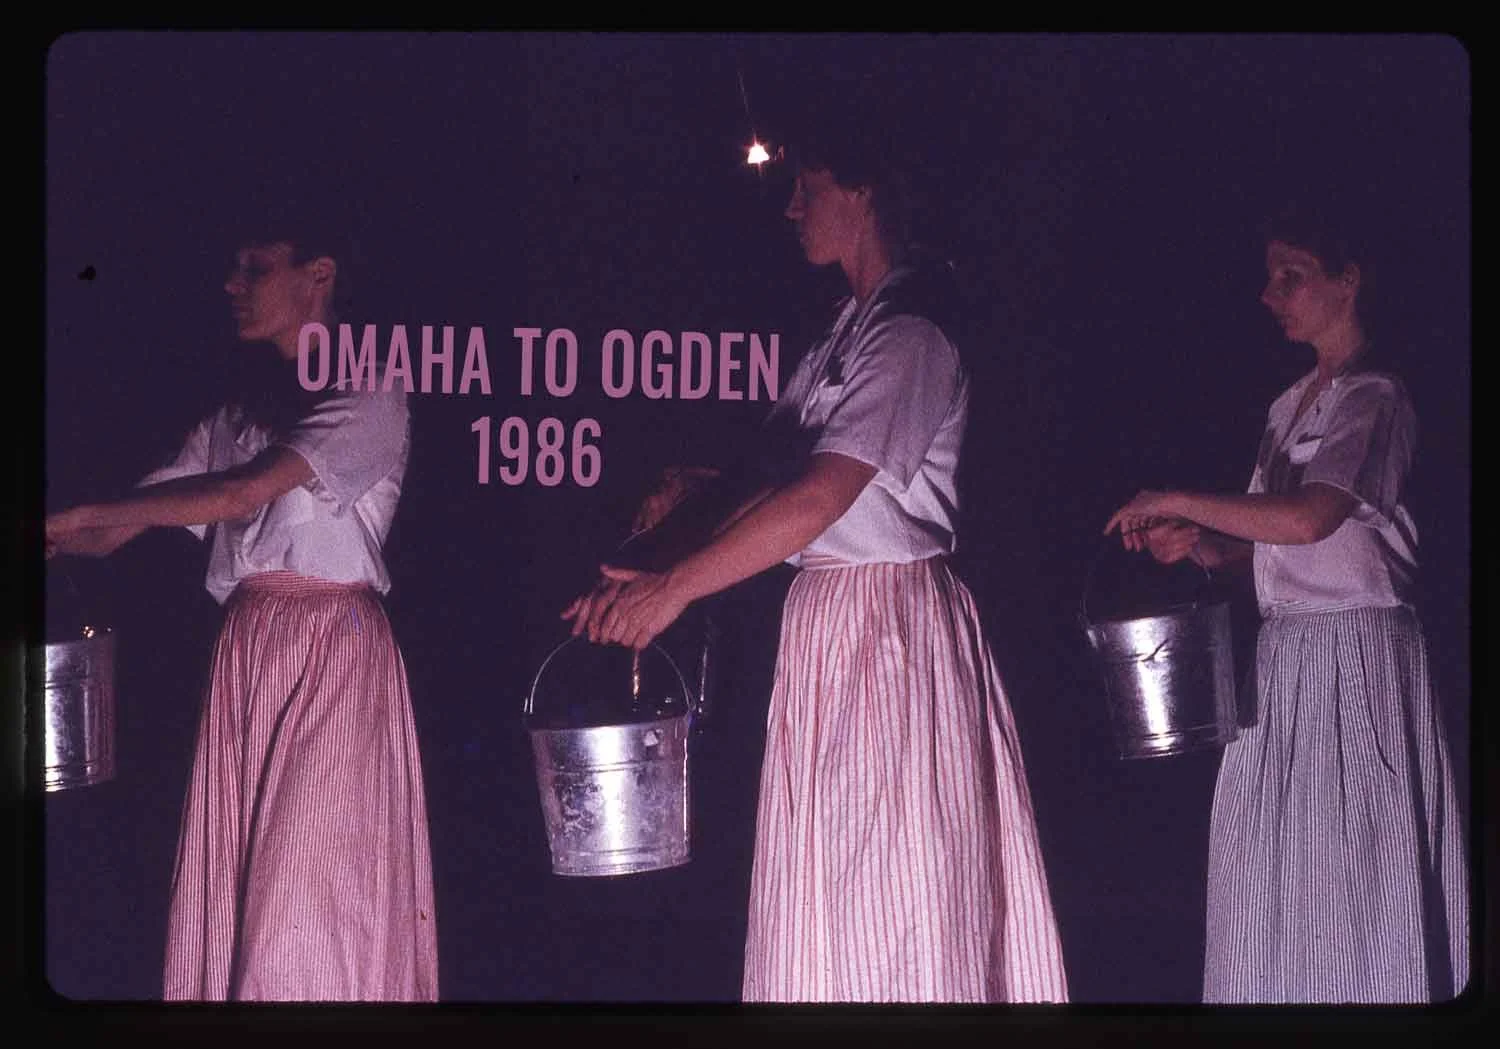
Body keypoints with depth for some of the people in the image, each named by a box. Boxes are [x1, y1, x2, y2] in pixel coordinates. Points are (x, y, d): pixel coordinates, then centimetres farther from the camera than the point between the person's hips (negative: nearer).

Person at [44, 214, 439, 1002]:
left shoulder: (369, 398, -3)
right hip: (247, 655, 7)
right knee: (231, 889, 1)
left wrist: (83, 512, -12)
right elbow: (117, 533, 14)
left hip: (333, 651, -6)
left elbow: (240, 494, -14)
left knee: (309, 890, -11)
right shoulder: (238, 416, 18)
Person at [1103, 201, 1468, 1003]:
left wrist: (1177, 503, -16)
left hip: (1353, 652, -9)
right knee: (1277, 869, 6)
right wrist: (1201, 548, 1)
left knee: (1347, 866, -7)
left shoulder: (1372, 399, -10)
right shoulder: (1291, 405, 17)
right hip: (1284, 654, 9)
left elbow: (1307, 518, -25)